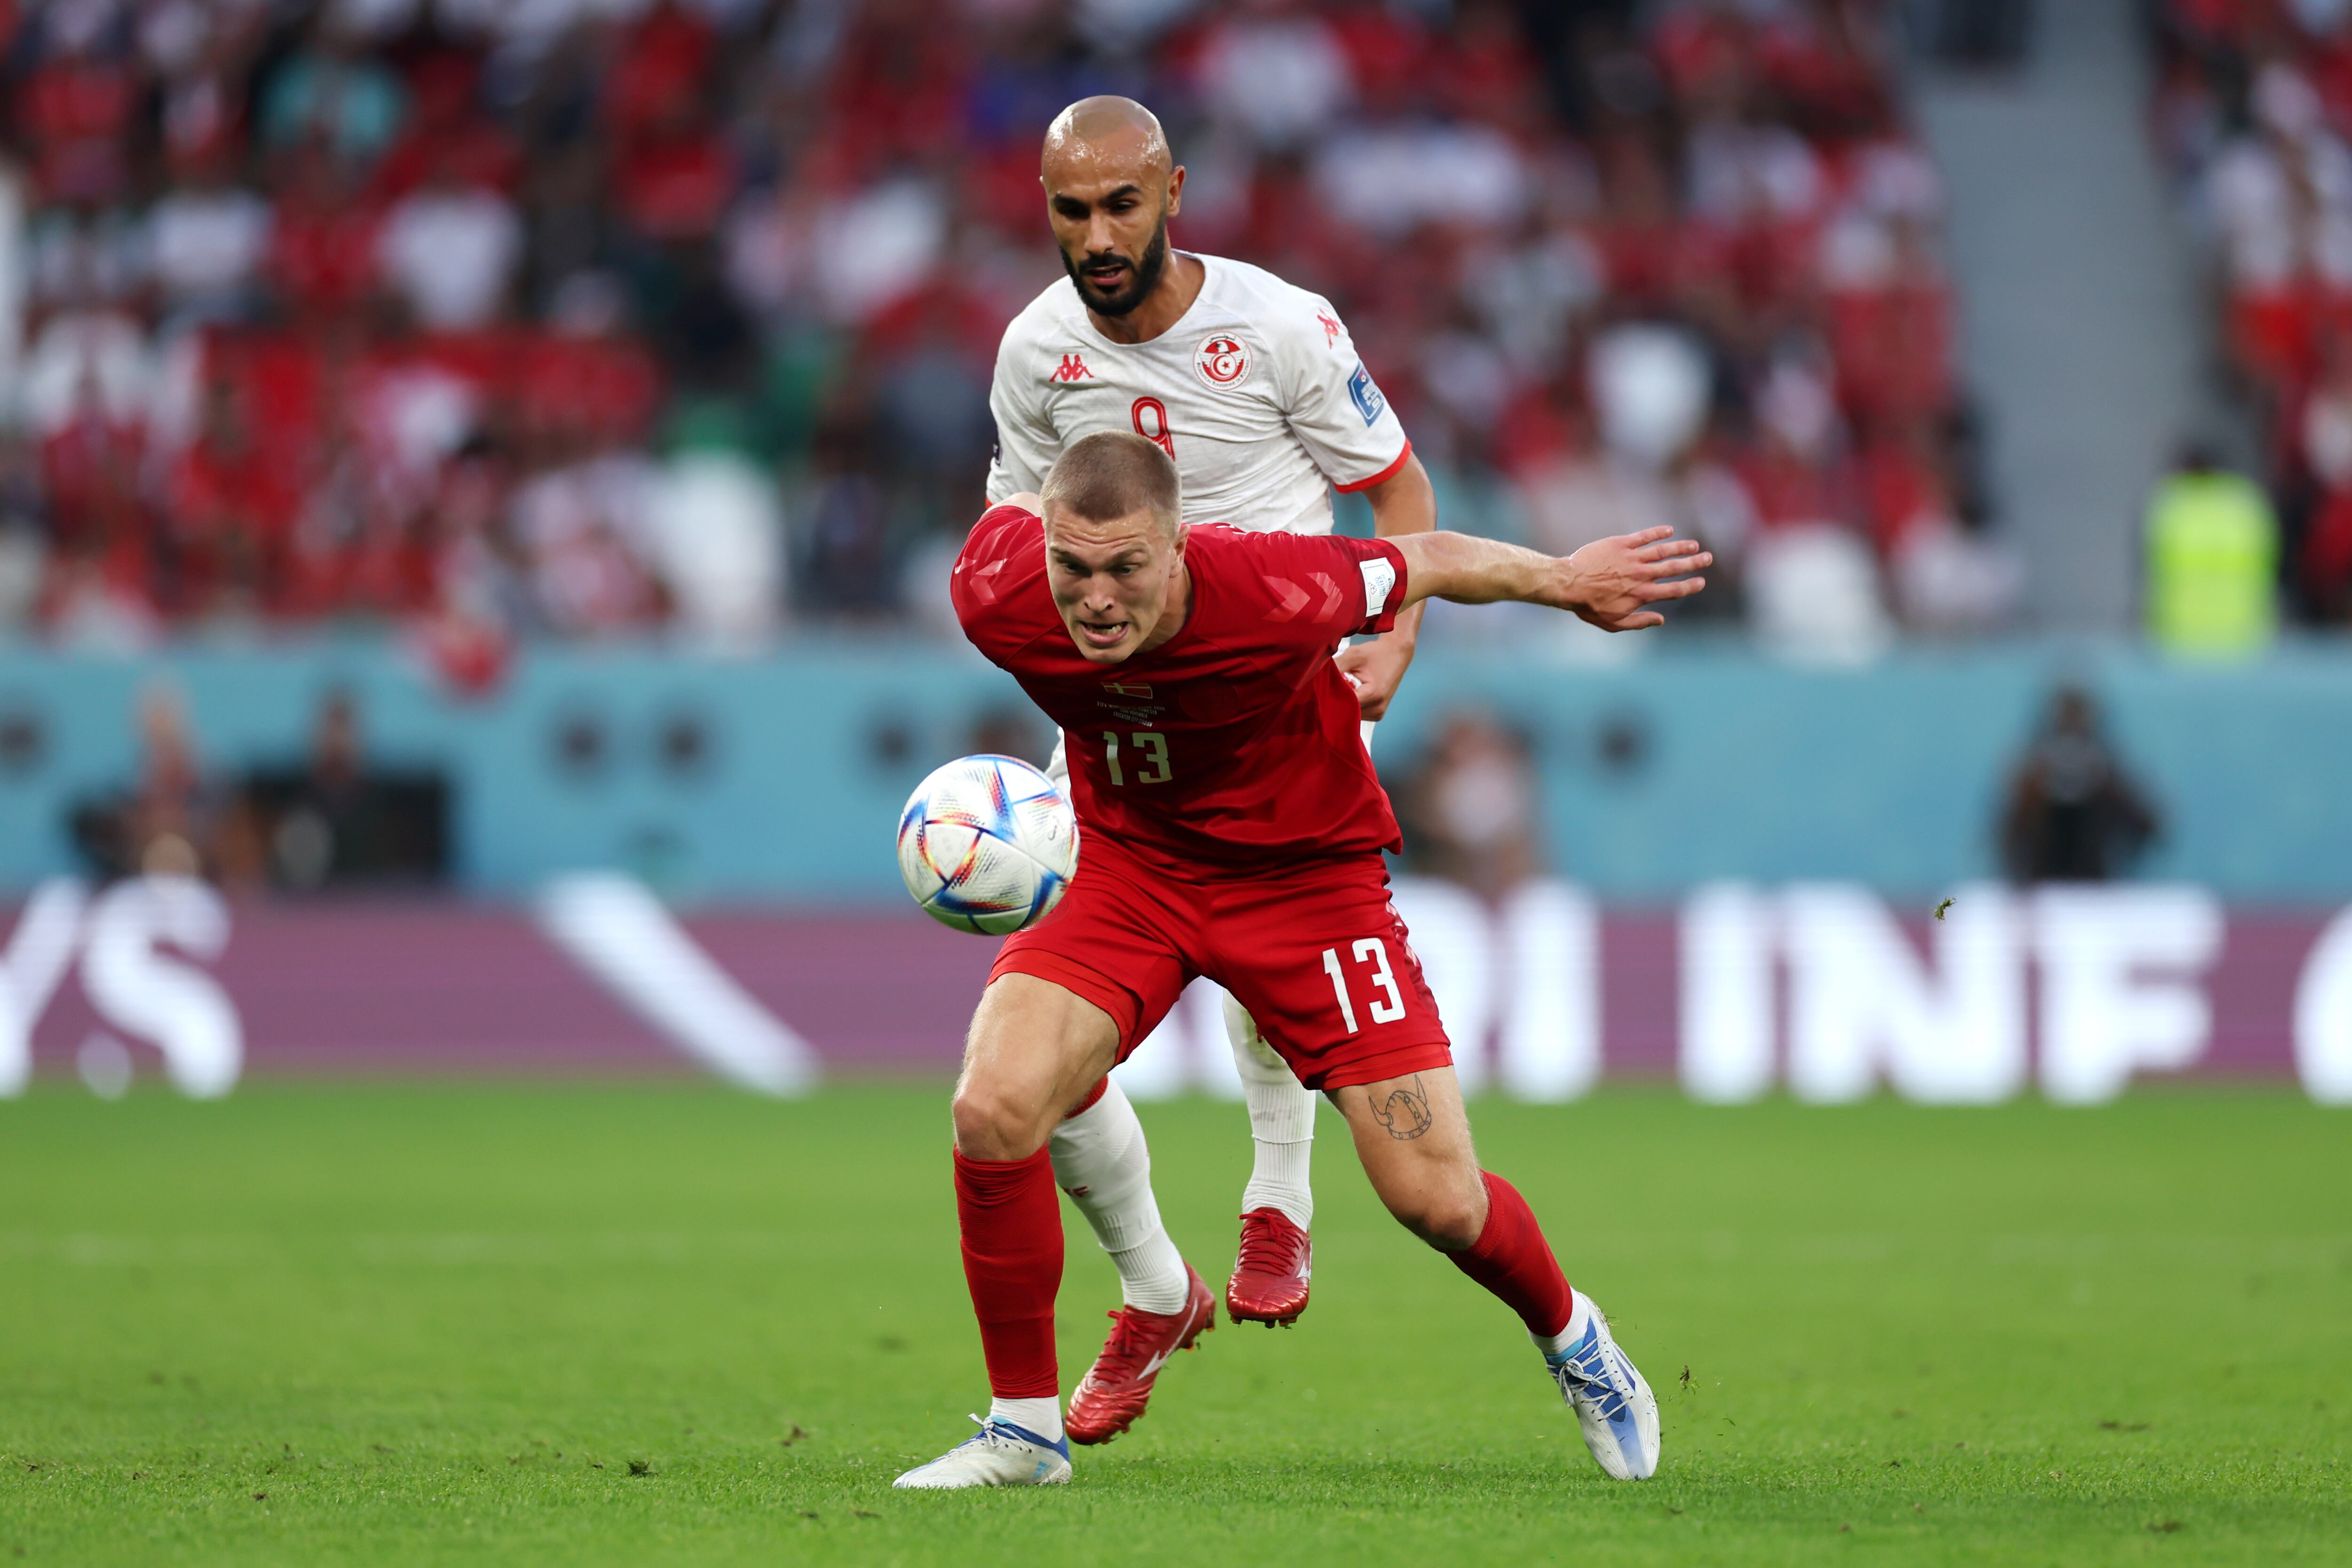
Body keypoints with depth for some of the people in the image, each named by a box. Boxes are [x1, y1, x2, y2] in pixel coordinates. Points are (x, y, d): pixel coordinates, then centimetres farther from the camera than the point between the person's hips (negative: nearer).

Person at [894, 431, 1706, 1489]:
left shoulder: (1275, 597, -33)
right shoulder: (997, 596, -24)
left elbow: (1426, 563, -13)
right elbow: (1010, 512, 2)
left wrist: (1562, 581, 3)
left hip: (1306, 873, -2)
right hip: (1126, 863, 2)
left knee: (1435, 1198, -4)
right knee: (992, 1109, -22)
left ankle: (1569, 1336, 32)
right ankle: (1024, 1430, -4)